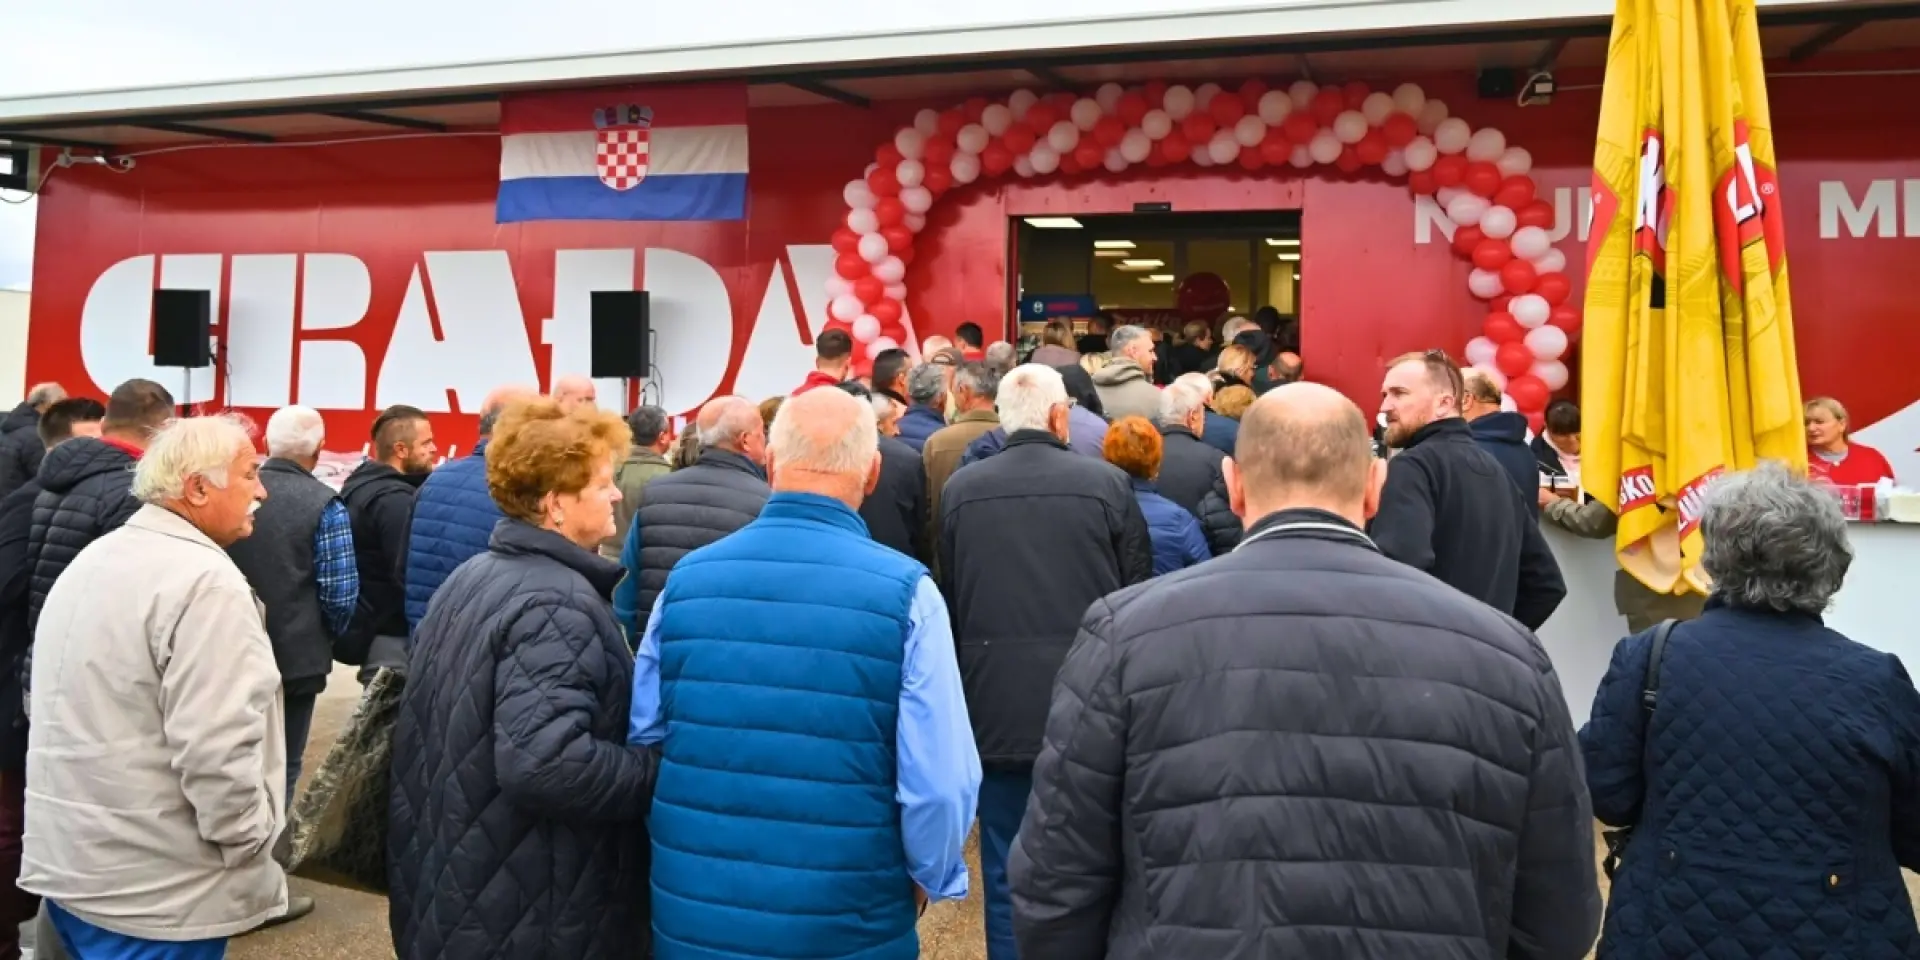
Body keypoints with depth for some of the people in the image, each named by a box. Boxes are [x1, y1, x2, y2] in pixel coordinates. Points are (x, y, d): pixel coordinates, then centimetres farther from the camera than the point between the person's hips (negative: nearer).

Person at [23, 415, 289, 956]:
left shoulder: (92, 560, 10)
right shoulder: (206, 582, -21)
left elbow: (67, 714, 17)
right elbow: (216, 749, -26)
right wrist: (252, 843, -13)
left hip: (67, 860, 9)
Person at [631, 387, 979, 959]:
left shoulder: (686, 578, -3)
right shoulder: (904, 592, -15)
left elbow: (643, 740, 4)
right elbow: (940, 782, -17)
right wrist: (928, 878, 2)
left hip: (694, 914, 3)